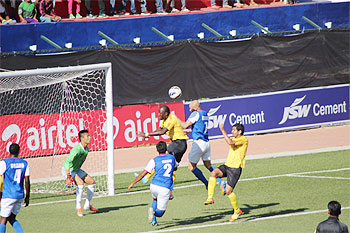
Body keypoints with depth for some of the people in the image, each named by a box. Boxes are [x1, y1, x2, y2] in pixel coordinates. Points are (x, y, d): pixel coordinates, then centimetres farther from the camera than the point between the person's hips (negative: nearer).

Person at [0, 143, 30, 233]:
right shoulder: (25, 163, 5)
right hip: (20, 196, 5)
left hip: (8, 196, -5)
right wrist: (27, 197, 11)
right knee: (12, 219, 16)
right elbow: (27, 181, 4)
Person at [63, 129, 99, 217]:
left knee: (92, 182, 5)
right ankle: (78, 208, -22)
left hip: (77, 170, 9)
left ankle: (87, 205, 16)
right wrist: (68, 176, -47)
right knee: (80, 183, -30)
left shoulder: (86, 149, 0)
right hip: (69, 170, -9)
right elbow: (67, 162, -40)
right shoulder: (77, 149, -30)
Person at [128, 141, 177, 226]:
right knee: (160, 212, 5)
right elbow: (175, 167, 33)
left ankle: (153, 220, 16)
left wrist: (133, 183, 5)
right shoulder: (172, 157, 10)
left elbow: (143, 173, -2)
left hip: (154, 186, 1)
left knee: (155, 199, 35)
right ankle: (154, 212, -32)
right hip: (165, 189, -1)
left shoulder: (154, 161, 2)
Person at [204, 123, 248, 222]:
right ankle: (210, 198, -24)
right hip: (227, 165, 8)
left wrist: (223, 130, -23)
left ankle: (237, 210, 8)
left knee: (228, 191, -13)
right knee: (213, 173, -23)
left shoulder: (243, 139, -11)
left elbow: (230, 142, -27)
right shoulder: (234, 138, 16)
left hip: (235, 168, -8)